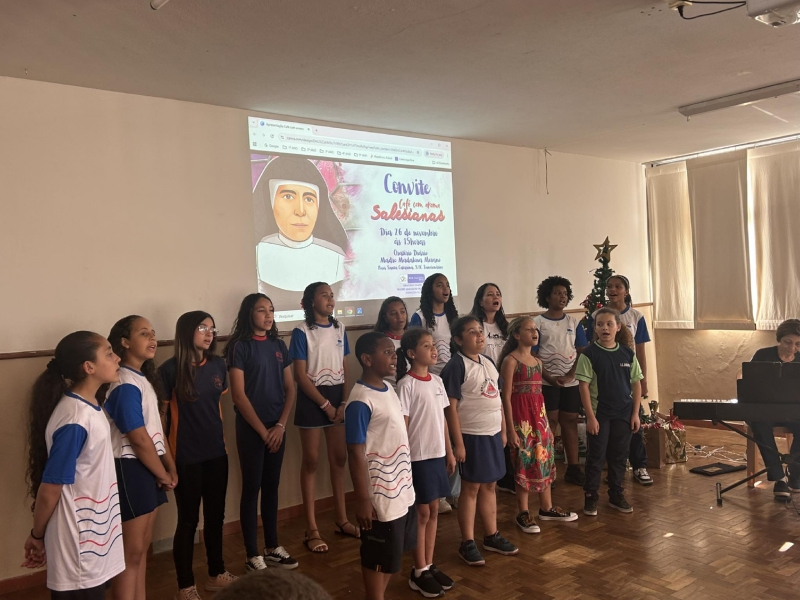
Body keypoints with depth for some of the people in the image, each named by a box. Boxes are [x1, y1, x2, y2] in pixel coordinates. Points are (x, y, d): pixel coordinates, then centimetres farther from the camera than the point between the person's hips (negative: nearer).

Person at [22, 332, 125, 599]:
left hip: (93, 534, 8)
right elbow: (49, 489, -19)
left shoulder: (89, 407, 2)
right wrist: (37, 537, -4)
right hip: (77, 543, -8)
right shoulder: (75, 421, -27)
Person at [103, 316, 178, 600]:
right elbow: (139, 439, -20)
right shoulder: (125, 386, -20)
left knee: (143, 546, 17)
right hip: (131, 469, -9)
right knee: (131, 552, 1)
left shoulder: (145, 379, 10)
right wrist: (164, 475, -8)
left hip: (148, 468, 9)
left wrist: (170, 465, 7)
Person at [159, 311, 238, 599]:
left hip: (216, 453, 5)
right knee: (188, 520, 6)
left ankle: (217, 574, 34)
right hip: (186, 457, -5)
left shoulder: (218, 365, 2)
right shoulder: (170, 370, -13)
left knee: (215, 515, 16)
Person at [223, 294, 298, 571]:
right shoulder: (239, 347, -9)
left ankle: (272, 547, 25)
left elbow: (290, 389, 7)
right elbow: (238, 395, -12)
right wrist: (262, 430, -11)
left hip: (277, 427, 5)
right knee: (251, 488, 3)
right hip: (251, 428, -5)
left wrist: (280, 425, -5)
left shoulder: (279, 345, 7)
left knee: (271, 486, 14)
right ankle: (253, 555, 12)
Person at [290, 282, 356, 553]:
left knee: (339, 458, 11)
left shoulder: (339, 329, 7)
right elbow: (300, 375, -12)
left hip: (337, 397, 5)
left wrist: (344, 402, -3)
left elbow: (344, 368, 8)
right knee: (311, 461, 2)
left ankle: (342, 520, 24)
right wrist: (325, 405, -13)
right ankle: (312, 529, 10)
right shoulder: (302, 332, -9)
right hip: (312, 399, -5)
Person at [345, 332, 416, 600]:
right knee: (378, 557, 9)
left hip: (401, 490, 9)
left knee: (394, 553, 21)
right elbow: (356, 453, -20)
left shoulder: (388, 389, 5)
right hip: (380, 496, -9)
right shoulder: (361, 401, -22)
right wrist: (363, 500, -19)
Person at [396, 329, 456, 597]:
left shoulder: (437, 381, 6)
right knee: (422, 513, 4)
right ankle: (419, 572, 19)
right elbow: (402, 426, -15)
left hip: (437, 454, 7)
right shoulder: (406, 384, -15)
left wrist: (449, 451, 13)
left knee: (434, 510, 13)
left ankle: (429, 566, 27)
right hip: (418, 457, -6)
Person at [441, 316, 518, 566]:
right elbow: (451, 407, -17)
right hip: (471, 436, -7)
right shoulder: (456, 366, -15)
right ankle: (467, 543, 14)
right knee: (471, 488, 2)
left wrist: (503, 430, 15)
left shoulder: (488, 363, 10)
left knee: (490, 485, 16)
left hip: (492, 434, 7)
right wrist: (458, 443, -19)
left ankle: (492, 536, 29)